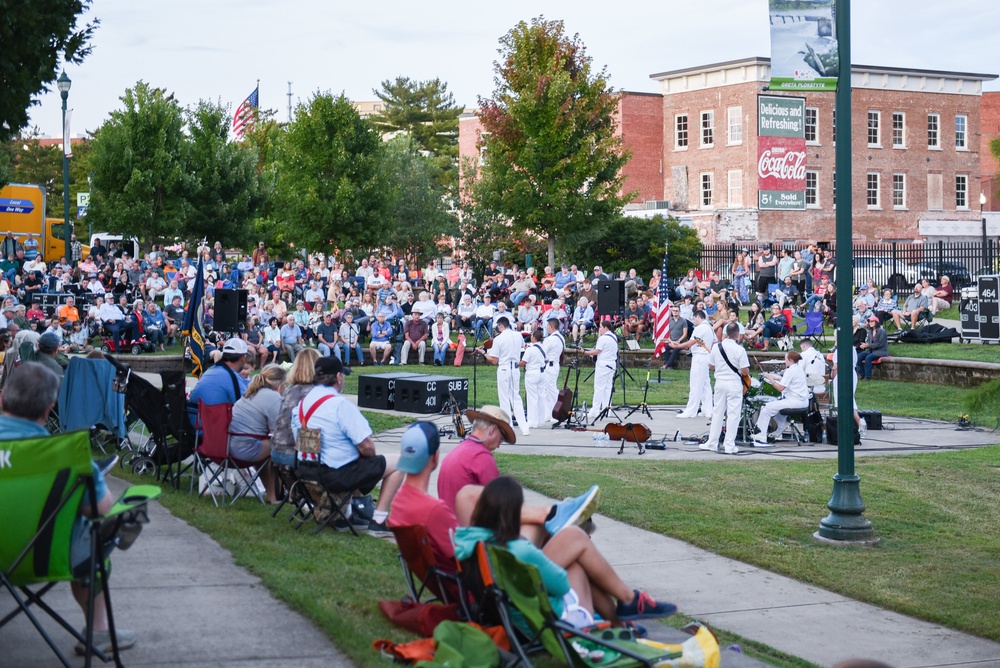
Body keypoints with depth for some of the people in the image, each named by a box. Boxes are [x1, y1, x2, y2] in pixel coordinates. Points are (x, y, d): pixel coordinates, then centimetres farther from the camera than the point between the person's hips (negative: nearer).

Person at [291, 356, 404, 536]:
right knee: (397, 464, 3)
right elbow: (366, 447, -22)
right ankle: (378, 521, 0)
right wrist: (370, 452, 4)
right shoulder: (341, 405, -19)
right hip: (338, 475, -9)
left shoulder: (302, 403, 5)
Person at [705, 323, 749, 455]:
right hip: (734, 384, -4)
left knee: (717, 413, 14)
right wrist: (746, 373, 7)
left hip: (720, 383, 4)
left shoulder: (716, 347, -2)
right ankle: (729, 446, 1)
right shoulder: (739, 349, -15)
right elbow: (745, 372, -15)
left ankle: (712, 443, 18)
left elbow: (711, 366, 7)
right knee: (733, 415, 1)